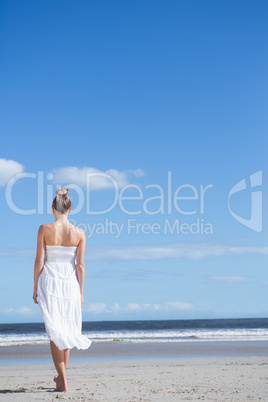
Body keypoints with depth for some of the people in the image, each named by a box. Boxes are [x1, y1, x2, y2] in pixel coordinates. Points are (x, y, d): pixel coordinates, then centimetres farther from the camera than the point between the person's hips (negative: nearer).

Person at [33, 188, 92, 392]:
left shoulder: (44, 229, -7)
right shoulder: (79, 233, -2)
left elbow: (39, 261, -6)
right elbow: (80, 265, -1)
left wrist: (35, 287, 3)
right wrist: (81, 291, 7)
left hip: (49, 282, -2)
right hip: (70, 283, 2)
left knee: (55, 332, 3)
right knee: (67, 331, 18)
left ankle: (63, 381, -3)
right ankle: (61, 374, 29)